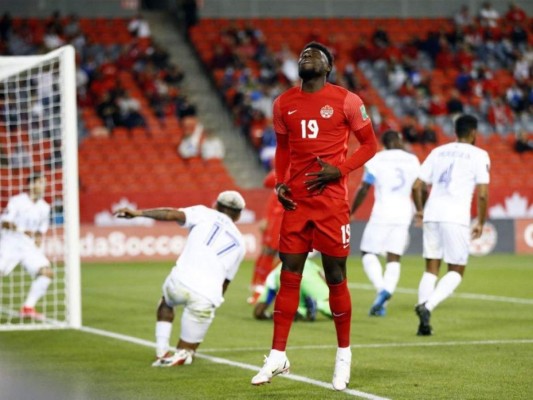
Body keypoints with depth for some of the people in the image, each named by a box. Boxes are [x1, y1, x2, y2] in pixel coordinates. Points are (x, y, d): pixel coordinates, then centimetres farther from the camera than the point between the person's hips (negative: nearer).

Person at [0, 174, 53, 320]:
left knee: (47, 272, -13)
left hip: (30, 247, 5)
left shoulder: (44, 207, 8)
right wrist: (22, 230, -27)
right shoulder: (17, 201, -9)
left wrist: (38, 238, -2)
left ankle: (28, 308, -5)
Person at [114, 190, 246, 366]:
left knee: (167, 301, 37)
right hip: (207, 297, 1)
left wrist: (139, 213, -3)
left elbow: (174, 214, -1)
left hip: (181, 281, -1)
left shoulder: (205, 214, 17)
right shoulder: (239, 243, 25)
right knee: (186, 352, 19)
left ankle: (161, 351, 22)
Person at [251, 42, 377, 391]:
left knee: (336, 277, 2)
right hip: (296, 201, 4)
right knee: (289, 276, 2)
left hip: (332, 200, -3)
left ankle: (344, 355, 17)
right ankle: (278, 356, 7)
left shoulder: (346, 101, -4)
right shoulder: (284, 103, 9)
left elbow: (370, 144, 1)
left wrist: (340, 170, -12)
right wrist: (280, 182, 4)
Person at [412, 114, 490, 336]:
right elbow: (482, 194, -5)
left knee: (431, 269, 13)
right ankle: (428, 305, -18)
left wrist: (420, 210, 29)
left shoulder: (438, 151, 15)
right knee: (456, 272, 6)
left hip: (432, 215, 4)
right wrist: (480, 222, 6)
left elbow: (417, 186, 12)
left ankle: (424, 323, 3)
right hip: (456, 217, -4)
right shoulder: (479, 155, 3)